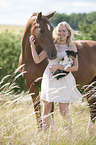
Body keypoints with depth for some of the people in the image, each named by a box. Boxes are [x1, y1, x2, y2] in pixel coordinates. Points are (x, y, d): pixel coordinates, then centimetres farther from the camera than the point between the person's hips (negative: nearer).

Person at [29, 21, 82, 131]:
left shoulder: (72, 47, 0)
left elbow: (75, 67, -7)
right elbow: (37, 60, 4)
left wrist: (58, 67, -16)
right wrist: (32, 45, -8)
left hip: (64, 80, -3)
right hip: (49, 79, 3)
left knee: (64, 111, -3)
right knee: (46, 109, 6)